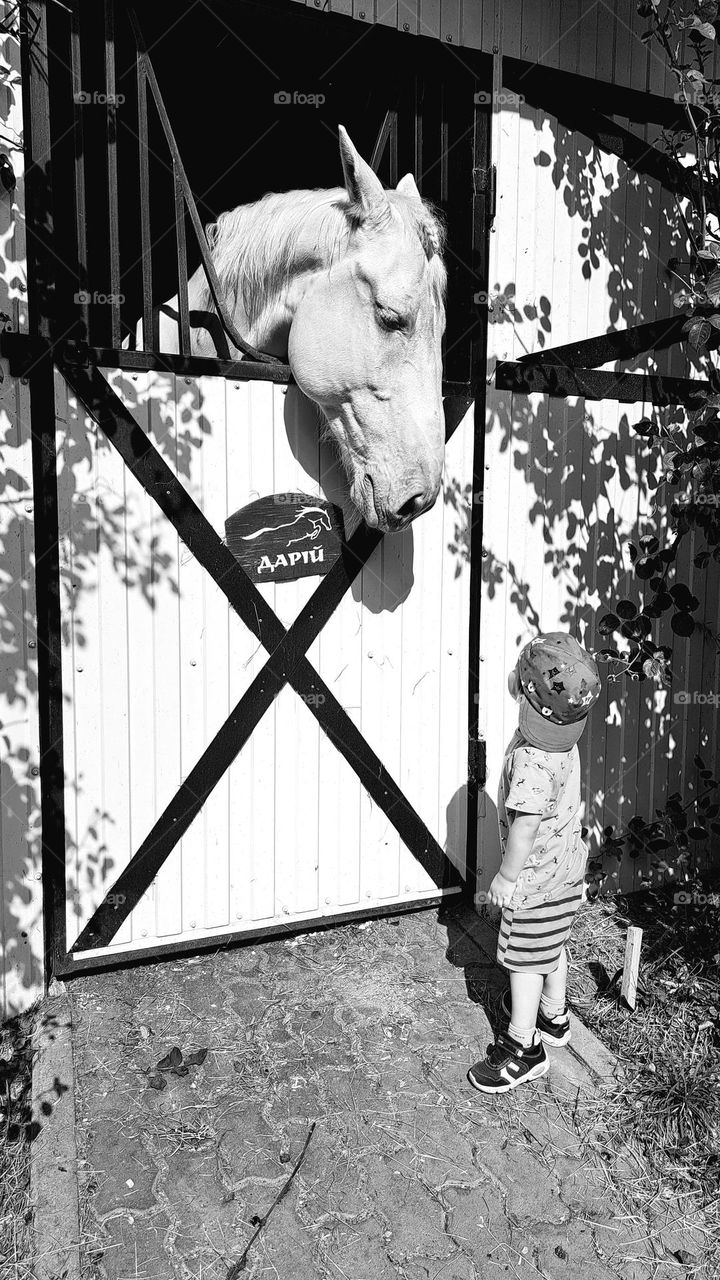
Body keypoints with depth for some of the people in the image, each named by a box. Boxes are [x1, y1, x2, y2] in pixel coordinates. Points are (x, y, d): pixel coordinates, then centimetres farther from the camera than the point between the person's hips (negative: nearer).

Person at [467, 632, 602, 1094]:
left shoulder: (531, 760, -33)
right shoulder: (565, 743, -3)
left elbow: (525, 825, -28)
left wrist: (506, 876, -16)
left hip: (538, 875, -9)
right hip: (568, 863, 9)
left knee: (525, 958, 6)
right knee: (553, 949, 26)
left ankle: (524, 1046, 21)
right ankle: (554, 1017, 45)